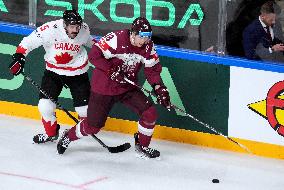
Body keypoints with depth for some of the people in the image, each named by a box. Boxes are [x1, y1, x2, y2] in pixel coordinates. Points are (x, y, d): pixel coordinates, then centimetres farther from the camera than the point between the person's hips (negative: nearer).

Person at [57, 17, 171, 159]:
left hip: (128, 88, 5)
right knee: (93, 126, 0)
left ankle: (142, 146, 12)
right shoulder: (115, 39, -25)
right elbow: (94, 55, -24)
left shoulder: (148, 46, -7)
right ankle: (68, 136, 29)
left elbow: (152, 69, -1)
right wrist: (112, 70, -30)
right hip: (104, 87, -5)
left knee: (150, 113, -10)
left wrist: (159, 87, -17)